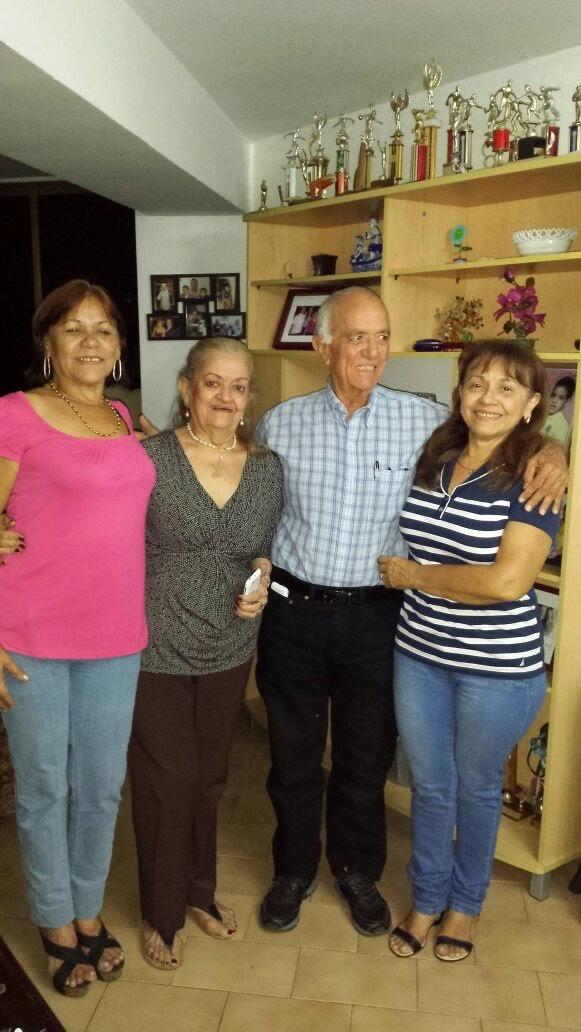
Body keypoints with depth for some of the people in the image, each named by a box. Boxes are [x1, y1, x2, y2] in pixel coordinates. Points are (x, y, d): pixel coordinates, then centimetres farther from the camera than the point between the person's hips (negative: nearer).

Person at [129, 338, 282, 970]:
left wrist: (261, 581, -6)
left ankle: (200, 889, 44)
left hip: (230, 649, 4)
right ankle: (161, 913, 33)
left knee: (209, 775, 19)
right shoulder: (149, 459, -13)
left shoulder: (266, 469, 0)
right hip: (157, 650, -3)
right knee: (165, 781, 9)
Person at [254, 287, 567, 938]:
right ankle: (294, 870, 40)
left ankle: (358, 870, 43)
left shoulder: (424, 421, -5)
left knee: (366, 756, 17)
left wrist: (551, 451, -14)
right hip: (294, 610, 1)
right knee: (293, 753, 16)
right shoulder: (280, 424, -2)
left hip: (375, 615, 0)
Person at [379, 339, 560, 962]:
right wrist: (403, 574, -1)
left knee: (476, 788, 17)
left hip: (498, 669, -4)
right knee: (429, 785, 18)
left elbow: (507, 582, -24)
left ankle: (465, 903, 42)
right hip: (419, 653, 4)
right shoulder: (433, 460, 1)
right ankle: (426, 898, 41)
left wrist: (412, 575, -15)